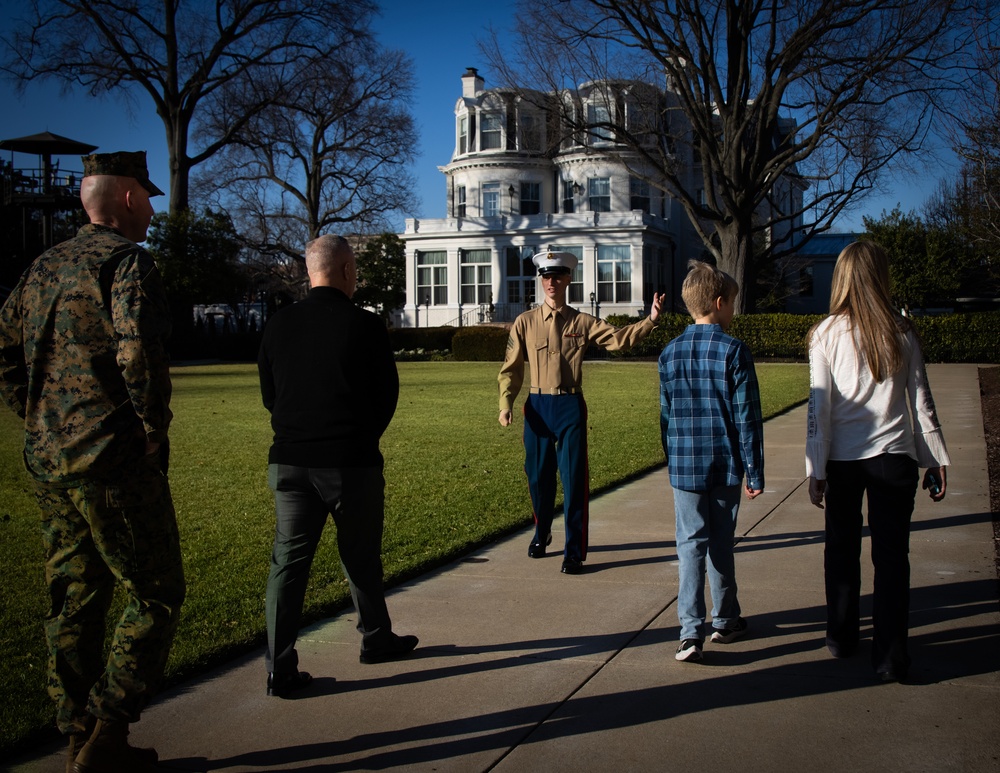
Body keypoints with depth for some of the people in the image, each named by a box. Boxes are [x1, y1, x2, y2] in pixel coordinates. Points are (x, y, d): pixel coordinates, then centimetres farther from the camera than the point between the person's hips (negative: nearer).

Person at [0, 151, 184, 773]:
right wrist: (155, 427, -13)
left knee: (75, 599, 15)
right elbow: (138, 349, -25)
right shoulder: (126, 260, -10)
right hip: (114, 462, -9)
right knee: (156, 595, 1)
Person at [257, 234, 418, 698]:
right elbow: (387, 395, 0)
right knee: (361, 557, 14)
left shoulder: (279, 325, 3)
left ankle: (280, 669, 6)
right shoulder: (365, 326, -8)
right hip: (352, 463, -3)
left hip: (290, 461, 3)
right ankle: (376, 639, 32)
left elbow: (269, 395, 11)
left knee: (288, 560, 6)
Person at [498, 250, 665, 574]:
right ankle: (541, 534, 37)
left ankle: (574, 552, 7)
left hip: (571, 406, -1)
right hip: (537, 406, 1)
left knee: (574, 480, -2)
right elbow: (511, 368, 3)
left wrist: (651, 320, -20)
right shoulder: (525, 322, 3)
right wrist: (505, 405, -8)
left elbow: (619, 338, -6)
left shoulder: (582, 323, 4)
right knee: (538, 476, 12)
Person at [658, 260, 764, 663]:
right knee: (721, 543, 13)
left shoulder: (669, 353, 2)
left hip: (684, 467, 2)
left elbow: (666, 415, 9)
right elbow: (747, 418, -10)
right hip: (725, 465, -2)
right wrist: (755, 472, -4)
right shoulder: (734, 351, -10)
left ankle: (691, 631, -4)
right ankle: (724, 621, 28)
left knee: (690, 544, 5)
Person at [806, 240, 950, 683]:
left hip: (842, 459, 0)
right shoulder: (901, 332, -2)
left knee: (841, 548, 15)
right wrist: (937, 460, 10)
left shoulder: (827, 334, -5)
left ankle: (841, 638, 29)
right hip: (893, 456, 0)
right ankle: (890, 658, 7)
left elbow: (818, 406, -6)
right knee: (891, 554, 5)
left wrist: (815, 469, -1)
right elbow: (921, 401, 1)